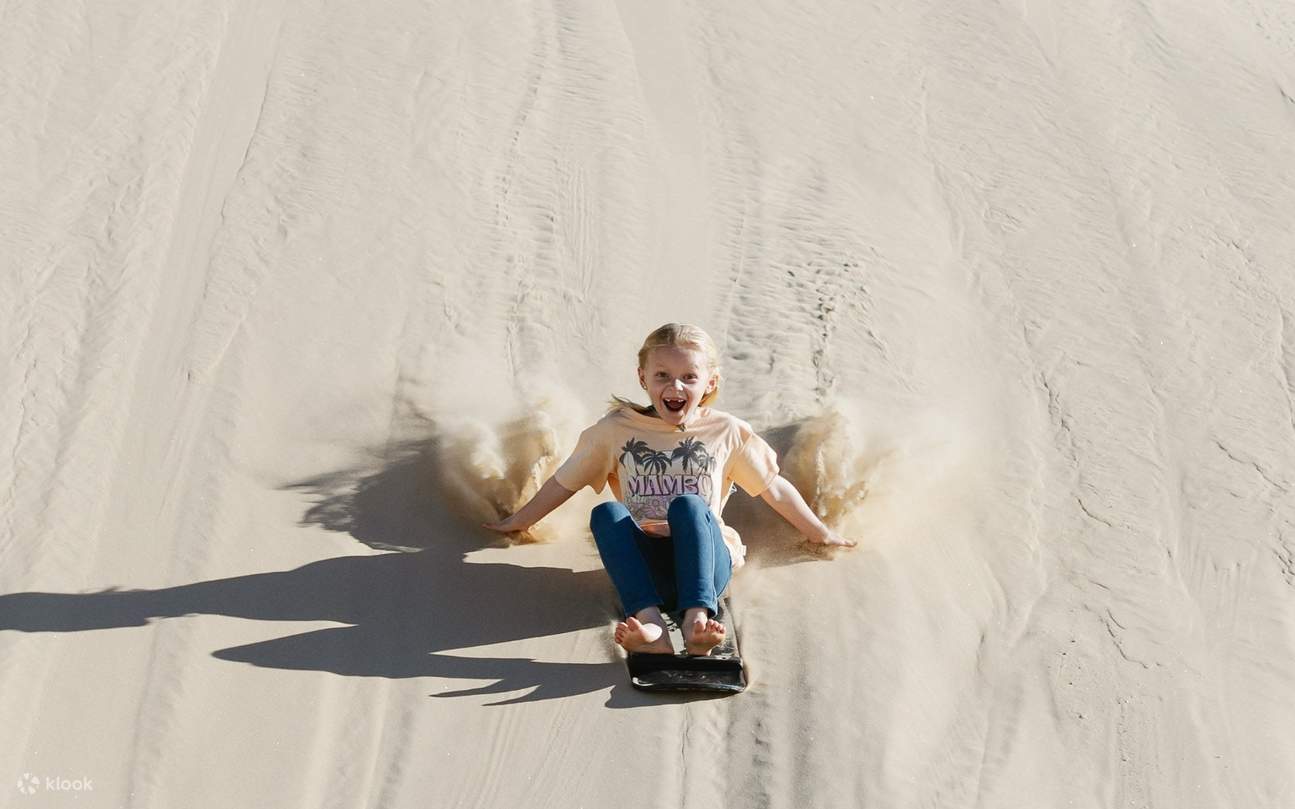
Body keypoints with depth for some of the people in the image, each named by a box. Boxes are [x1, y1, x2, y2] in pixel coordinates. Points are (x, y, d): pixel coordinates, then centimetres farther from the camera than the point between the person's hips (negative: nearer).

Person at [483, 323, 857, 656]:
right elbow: (563, 482, 17)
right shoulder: (616, 429, 8)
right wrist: (518, 521, 22)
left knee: (688, 504, -31)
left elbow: (774, 487, 18)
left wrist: (819, 533, 23)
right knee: (606, 513, -29)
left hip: (704, 562, -1)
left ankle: (696, 619, -50)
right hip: (646, 566, 1)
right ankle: (649, 623, -48)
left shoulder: (727, 431, 8)